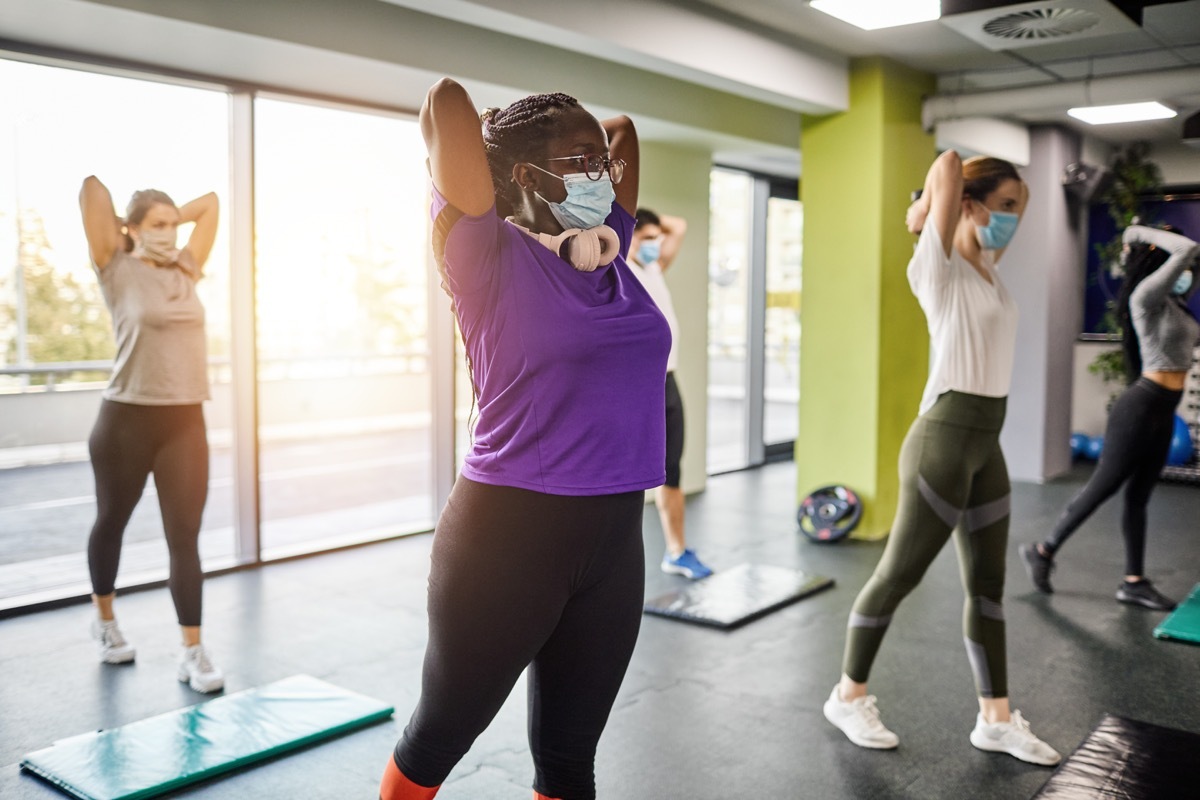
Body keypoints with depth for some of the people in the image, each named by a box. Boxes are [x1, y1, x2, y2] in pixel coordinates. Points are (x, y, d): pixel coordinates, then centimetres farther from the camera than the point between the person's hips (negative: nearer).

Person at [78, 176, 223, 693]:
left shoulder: (185, 271, 10)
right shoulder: (118, 271, -3)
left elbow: (210, 203, 17)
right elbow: (91, 187, -11)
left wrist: (171, 217, 14)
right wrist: (129, 228, 4)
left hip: (186, 423, 3)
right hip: (127, 419, -3)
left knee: (184, 538, -1)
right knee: (111, 523, 17)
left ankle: (193, 652, 2)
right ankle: (104, 619, 40)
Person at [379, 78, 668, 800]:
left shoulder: (606, 253, 8)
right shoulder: (495, 257, -10)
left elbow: (625, 133, 23)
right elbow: (446, 102, -20)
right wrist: (493, 142, -3)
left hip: (613, 540, 6)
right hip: (507, 533, -6)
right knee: (442, 734, 15)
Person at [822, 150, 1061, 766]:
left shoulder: (989, 269, 13)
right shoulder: (940, 269, -10)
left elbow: (1011, 202, 30)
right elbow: (949, 164, -19)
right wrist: (925, 212, -3)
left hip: (986, 443, 9)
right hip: (945, 440, -8)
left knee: (988, 584, 13)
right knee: (898, 575, 3)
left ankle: (996, 720, 24)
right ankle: (848, 696, 20)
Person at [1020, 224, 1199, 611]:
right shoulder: (1147, 295, -15)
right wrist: (1142, 235, -10)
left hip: (1163, 412, 9)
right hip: (1142, 407, -9)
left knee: (1138, 496, 10)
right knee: (1103, 487, 0)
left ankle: (1134, 582, 14)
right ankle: (1043, 552, 13)